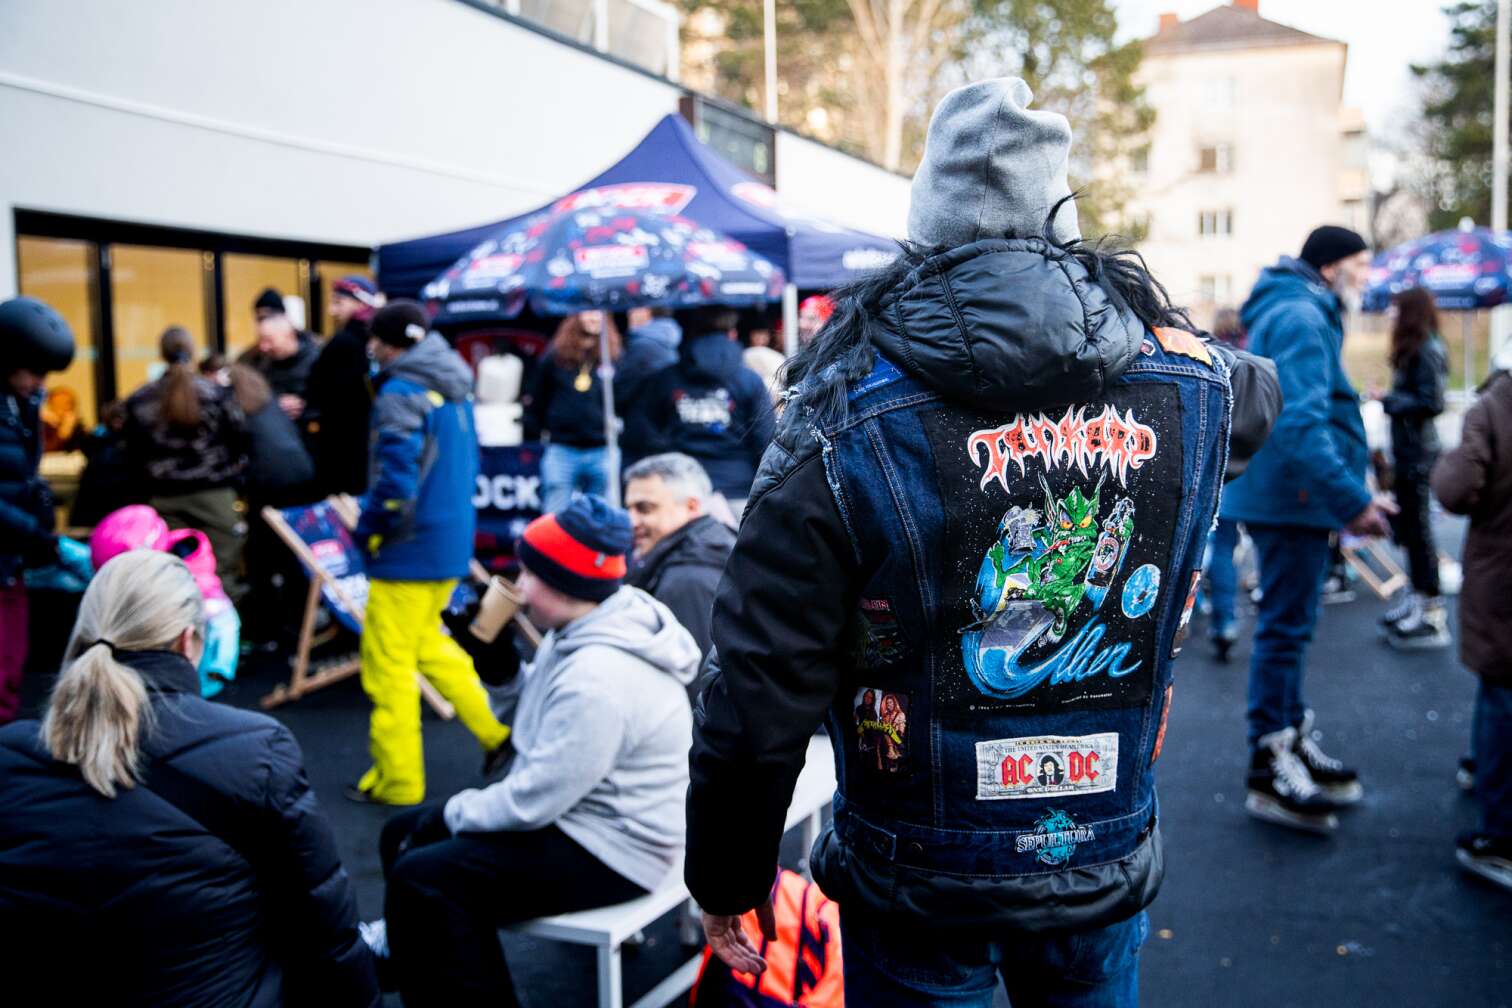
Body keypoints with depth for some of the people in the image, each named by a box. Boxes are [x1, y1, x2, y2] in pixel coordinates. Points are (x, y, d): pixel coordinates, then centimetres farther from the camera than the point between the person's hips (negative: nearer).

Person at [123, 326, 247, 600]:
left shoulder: (139, 401, 2)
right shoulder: (217, 393, -5)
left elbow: (134, 455, 5)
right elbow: (239, 440, -2)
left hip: (165, 498, 2)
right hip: (213, 493, -2)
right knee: (223, 573, 2)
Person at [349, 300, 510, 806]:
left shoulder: (401, 394, -18)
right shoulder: (455, 389, 9)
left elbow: (395, 479, -24)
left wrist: (368, 530, -10)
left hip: (411, 550, -9)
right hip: (454, 541, 9)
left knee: (389, 664, 3)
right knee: (427, 640, 25)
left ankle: (397, 780, 13)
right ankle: (491, 731, 26)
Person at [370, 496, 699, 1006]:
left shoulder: (599, 678, -29)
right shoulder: (584, 630, 2)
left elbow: (535, 801, -25)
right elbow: (549, 714, 14)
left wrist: (451, 814, -10)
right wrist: (500, 662, -2)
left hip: (610, 850, -10)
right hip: (572, 811, 10)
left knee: (421, 880, -21)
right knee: (403, 834, 9)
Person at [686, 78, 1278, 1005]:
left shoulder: (844, 429, -22)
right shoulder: (1191, 383, -9)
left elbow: (758, 699, -19)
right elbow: (1260, 391, 19)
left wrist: (728, 877, -3)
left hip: (920, 890, -3)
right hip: (1108, 865, 4)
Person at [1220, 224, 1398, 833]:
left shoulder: (1300, 315, 19)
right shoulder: (1301, 319, -15)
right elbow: (1301, 423, -26)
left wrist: (1354, 493, 20)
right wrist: (1352, 501, -27)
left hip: (1291, 498, 11)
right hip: (1293, 497, -11)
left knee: (1288, 626, 17)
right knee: (1285, 628, -5)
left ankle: (1291, 742, 30)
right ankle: (1269, 772, 3)